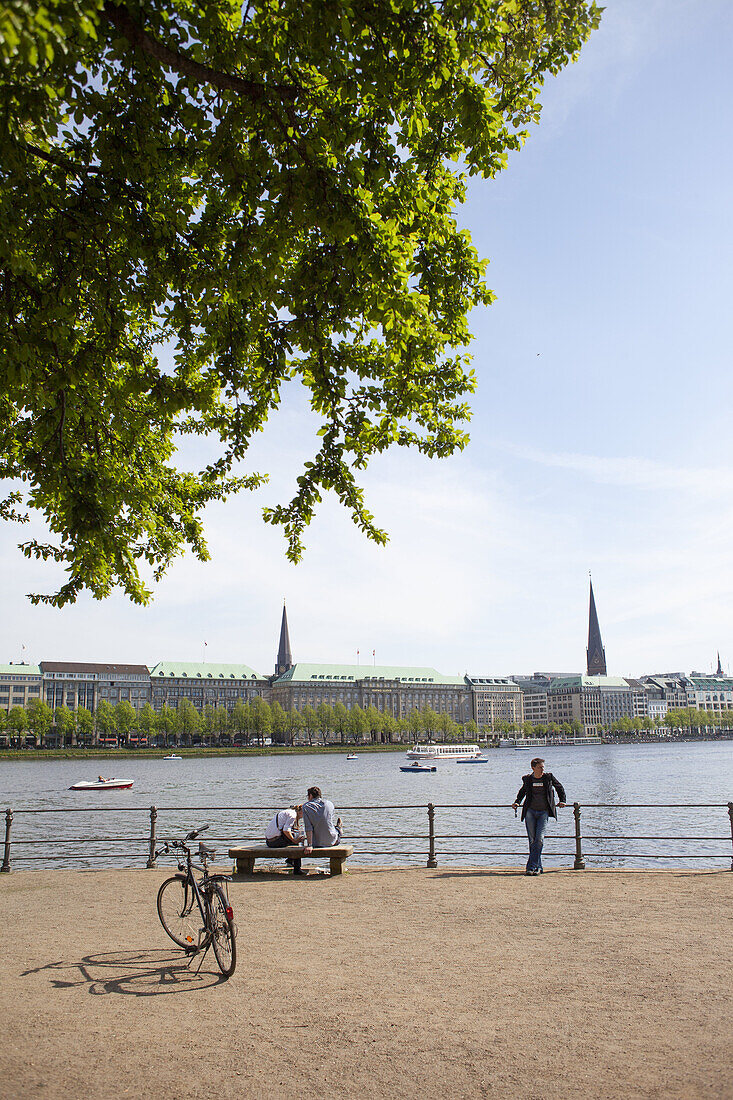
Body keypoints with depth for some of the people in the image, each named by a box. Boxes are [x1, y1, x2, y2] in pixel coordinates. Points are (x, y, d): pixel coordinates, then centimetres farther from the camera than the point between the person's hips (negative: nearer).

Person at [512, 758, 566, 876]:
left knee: (539, 838, -13)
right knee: (532, 840, -1)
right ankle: (538, 867, 9)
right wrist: (517, 802, 13)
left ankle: (532, 866, -11)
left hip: (544, 812, -1)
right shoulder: (527, 779, 3)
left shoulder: (549, 777, -1)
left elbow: (560, 787, 17)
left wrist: (562, 800, 11)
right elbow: (523, 791, 23)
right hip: (530, 811, 1)